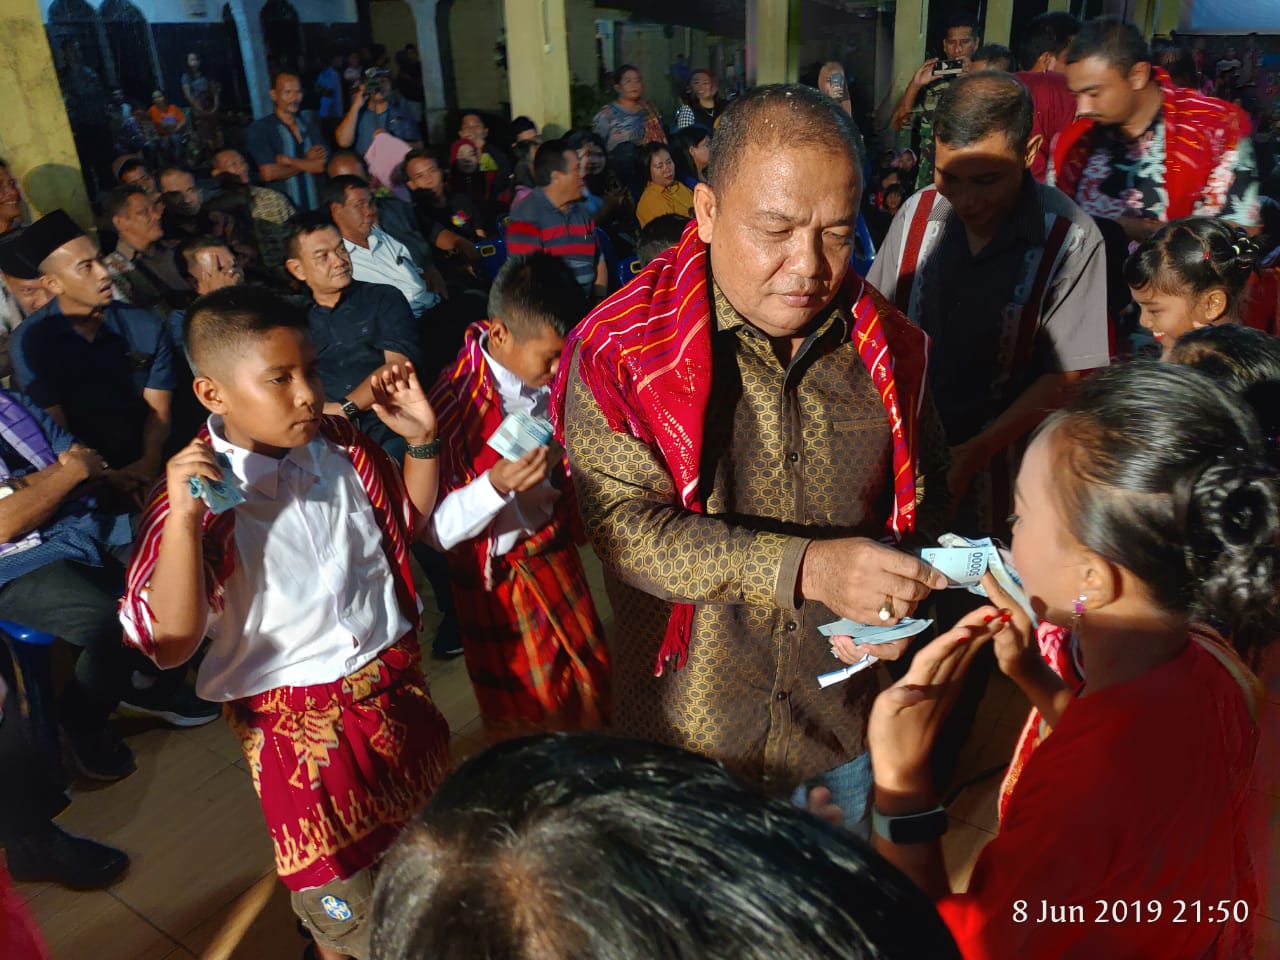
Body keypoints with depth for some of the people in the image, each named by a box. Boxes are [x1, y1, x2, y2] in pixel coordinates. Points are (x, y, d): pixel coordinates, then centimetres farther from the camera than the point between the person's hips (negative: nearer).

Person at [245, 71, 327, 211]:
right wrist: (306, 163, -2)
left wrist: (288, 160, -11)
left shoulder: (309, 125, 13)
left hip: (318, 209, 4)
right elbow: (269, 173, -13)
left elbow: (322, 165, 0)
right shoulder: (258, 129, -1)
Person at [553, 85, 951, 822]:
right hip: (685, 733, -2)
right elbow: (625, 526, -23)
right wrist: (808, 568, -33)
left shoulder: (887, 348, -4)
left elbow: (925, 506, 7)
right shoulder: (621, 349, -16)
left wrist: (901, 597, -13)